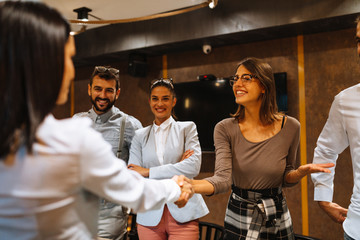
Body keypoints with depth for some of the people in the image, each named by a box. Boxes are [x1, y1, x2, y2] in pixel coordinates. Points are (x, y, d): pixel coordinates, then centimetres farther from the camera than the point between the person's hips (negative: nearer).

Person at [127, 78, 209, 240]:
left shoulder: (187, 128, 5)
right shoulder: (140, 135, 9)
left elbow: (193, 167, -10)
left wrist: (149, 171, -8)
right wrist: (176, 169, -10)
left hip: (183, 215, -1)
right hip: (149, 216, 2)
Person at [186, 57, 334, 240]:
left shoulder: (290, 127, -9)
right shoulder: (225, 129, -11)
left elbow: (286, 179, 2)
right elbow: (223, 178, -23)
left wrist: (301, 172, -19)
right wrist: (190, 185, -42)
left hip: (278, 221, 1)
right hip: (238, 221, -1)